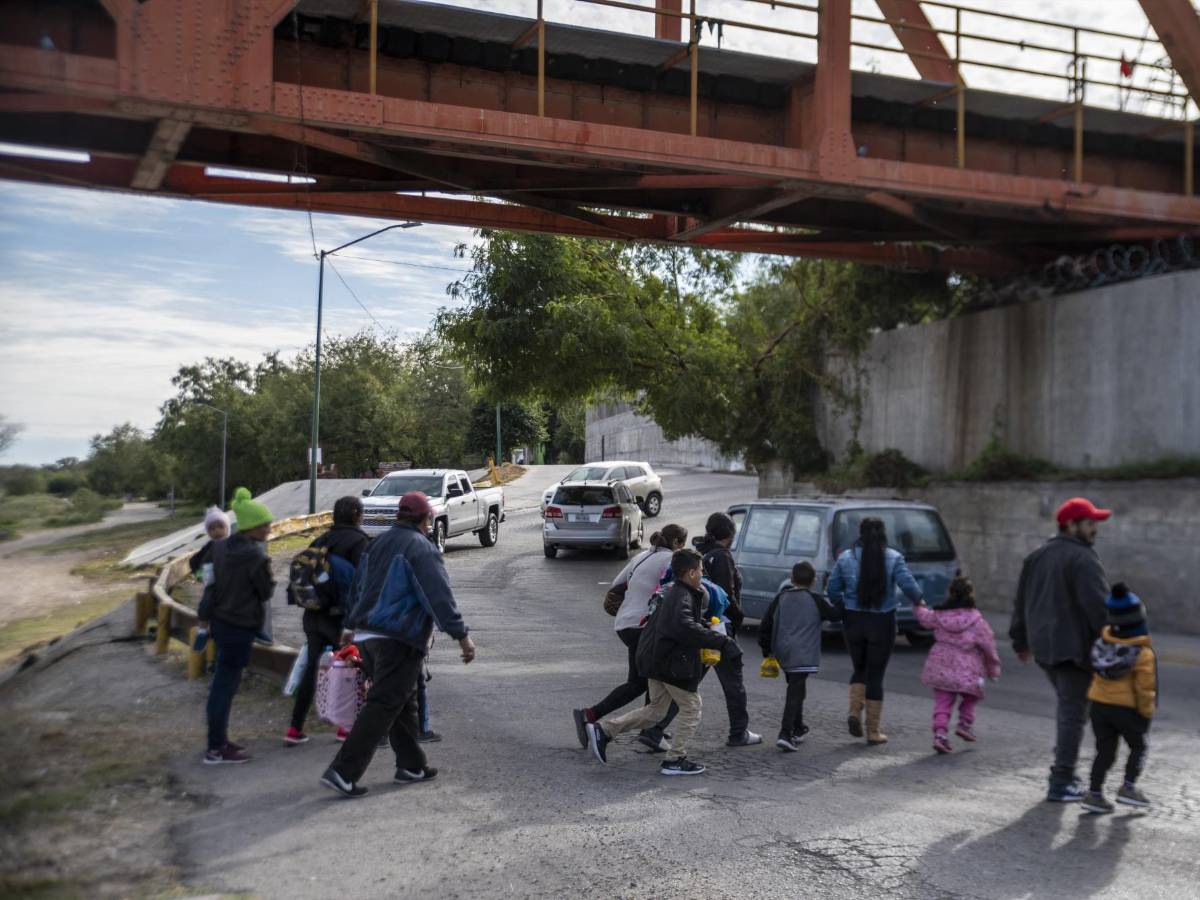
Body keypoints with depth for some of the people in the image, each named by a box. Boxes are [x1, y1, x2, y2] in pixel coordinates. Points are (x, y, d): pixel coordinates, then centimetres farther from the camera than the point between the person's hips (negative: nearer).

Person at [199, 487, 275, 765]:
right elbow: (266, 592, -10)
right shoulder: (256, 556, -21)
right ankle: (216, 749, 5)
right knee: (226, 685, -2)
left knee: (222, 682, 17)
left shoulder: (221, 547, 3)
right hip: (240, 626, -8)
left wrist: (205, 614, 21)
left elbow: (213, 581, 12)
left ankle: (219, 740, 28)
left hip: (219, 621, 9)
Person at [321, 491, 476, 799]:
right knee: (382, 705, -7)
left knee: (403, 702, 18)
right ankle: (342, 771, -11)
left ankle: (411, 765, 25)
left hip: (366, 634, 9)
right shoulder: (421, 548, -10)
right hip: (398, 638, -9)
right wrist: (461, 635, -18)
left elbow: (356, 588, 22)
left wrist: (354, 626, 30)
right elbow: (439, 595, -18)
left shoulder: (377, 544, 16)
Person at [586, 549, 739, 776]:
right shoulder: (683, 597, -18)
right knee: (691, 709, 7)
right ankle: (675, 760, 11)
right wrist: (720, 641, -35)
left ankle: (603, 730, 10)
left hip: (656, 660, 9)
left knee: (655, 710, 17)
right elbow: (685, 627, -36)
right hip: (674, 663, -9)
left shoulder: (668, 592, 13)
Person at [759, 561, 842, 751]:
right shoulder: (815, 600, -2)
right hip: (803, 655, -5)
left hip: (783, 653, 5)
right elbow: (835, 615, 9)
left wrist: (767, 650, 18)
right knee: (796, 691, -9)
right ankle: (785, 734, -19)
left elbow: (765, 625, 8)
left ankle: (797, 728, 33)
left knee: (795, 689, 22)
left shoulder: (780, 598, 8)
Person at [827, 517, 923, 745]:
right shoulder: (893, 558, -6)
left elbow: (832, 591, 2)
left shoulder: (845, 558, 0)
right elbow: (908, 585, -16)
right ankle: (873, 731, 10)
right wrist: (919, 602, 3)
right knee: (876, 674, 7)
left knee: (859, 669, 20)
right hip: (882, 623, -2)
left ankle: (854, 711, -1)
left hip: (854, 621, 2)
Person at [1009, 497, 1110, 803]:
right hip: (1075, 647, -8)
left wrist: (1021, 641, 25)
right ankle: (1061, 783, -1)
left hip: (1044, 646, 8)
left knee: (1067, 706, 21)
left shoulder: (1037, 556, 13)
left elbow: (1021, 602, 19)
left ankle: (1062, 770, 23)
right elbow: (1098, 605, -20)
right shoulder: (1083, 559, -13)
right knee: (1073, 712, -2)